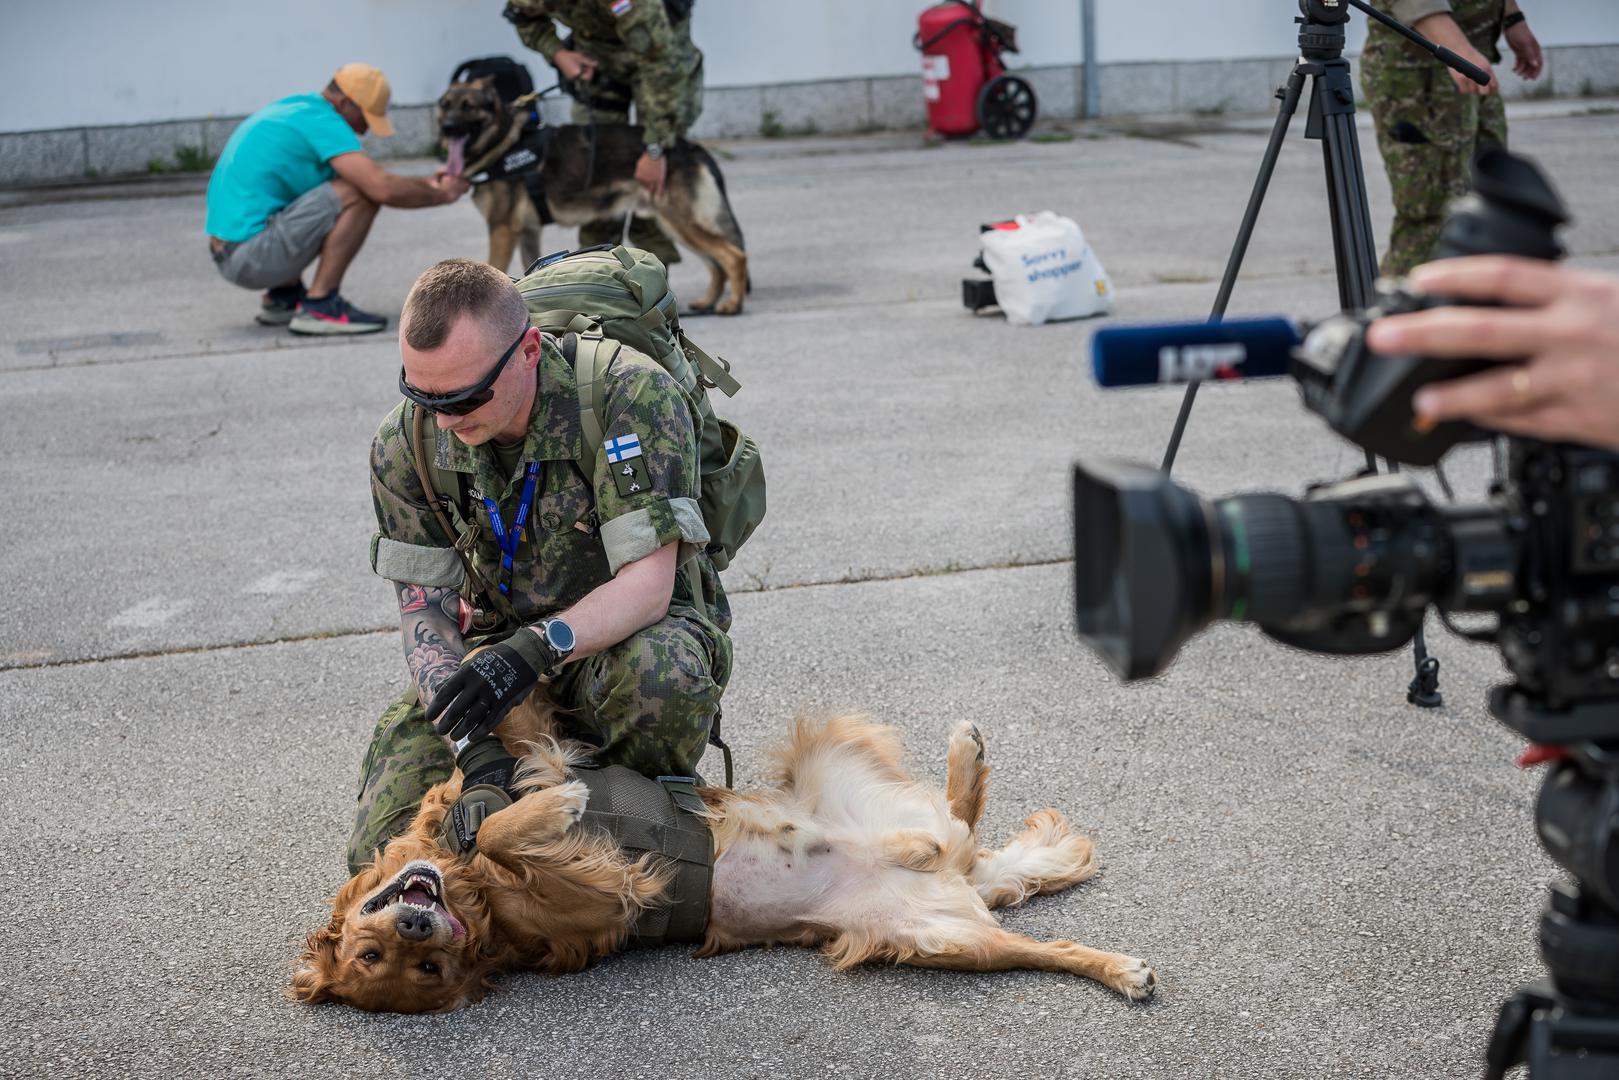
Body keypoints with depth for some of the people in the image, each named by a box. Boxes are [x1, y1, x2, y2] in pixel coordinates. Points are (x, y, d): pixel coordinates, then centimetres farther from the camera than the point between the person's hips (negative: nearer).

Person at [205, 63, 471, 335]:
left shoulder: (293, 108, 17)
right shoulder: (319, 119, -13)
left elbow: (373, 178, 26)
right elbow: (383, 189, -22)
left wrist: (424, 182, 17)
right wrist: (441, 194, -5)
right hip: (253, 258, -10)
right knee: (360, 194, -15)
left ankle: (282, 298, 19)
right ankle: (319, 306, -14)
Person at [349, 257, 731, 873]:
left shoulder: (633, 395, -25)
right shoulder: (405, 443, -11)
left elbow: (647, 585, -27)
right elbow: (425, 610, -8)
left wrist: (537, 648, -44)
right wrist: (470, 739, -27)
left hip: (630, 631, -3)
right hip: (503, 645, 3)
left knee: (660, 672, -42)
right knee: (383, 846, -16)